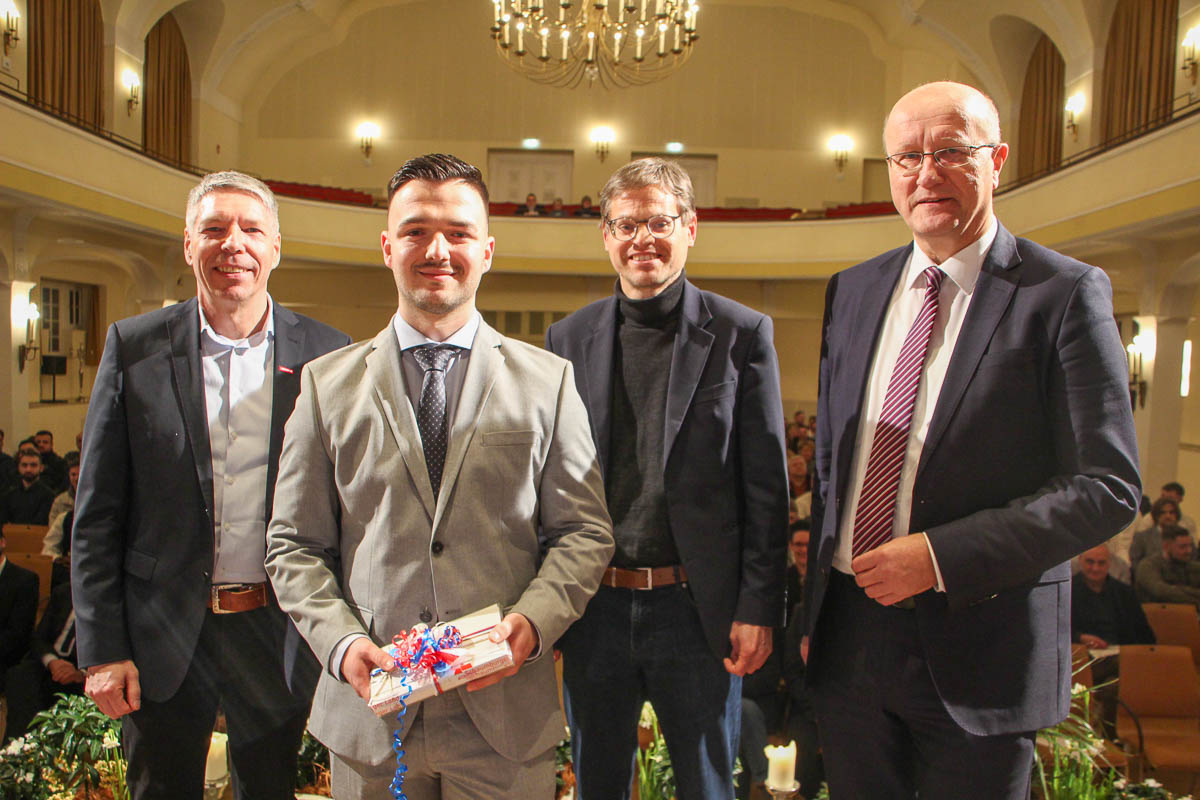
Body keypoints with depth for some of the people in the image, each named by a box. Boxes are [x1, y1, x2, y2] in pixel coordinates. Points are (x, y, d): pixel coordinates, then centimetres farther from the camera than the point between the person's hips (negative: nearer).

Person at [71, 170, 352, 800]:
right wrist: (102, 650, -4)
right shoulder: (134, 347, -2)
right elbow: (96, 516, -1)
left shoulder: (325, 353, -4)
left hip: (276, 632, 0)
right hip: (163, 635, 0)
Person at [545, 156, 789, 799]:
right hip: (593, 606, 2)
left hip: (696, 608, -2)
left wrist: (758, 605, -7)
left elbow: (767, 485, -3)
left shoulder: (741, 334, -2)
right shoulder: (567, 340, 5)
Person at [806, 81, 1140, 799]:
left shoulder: (1064, 295, -8)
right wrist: (819, 598, 12)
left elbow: (1108, 488, -13)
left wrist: (940, 557, -19)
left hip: (979, 649, -4)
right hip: (849, 638, 5)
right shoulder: (851, 292, 8)